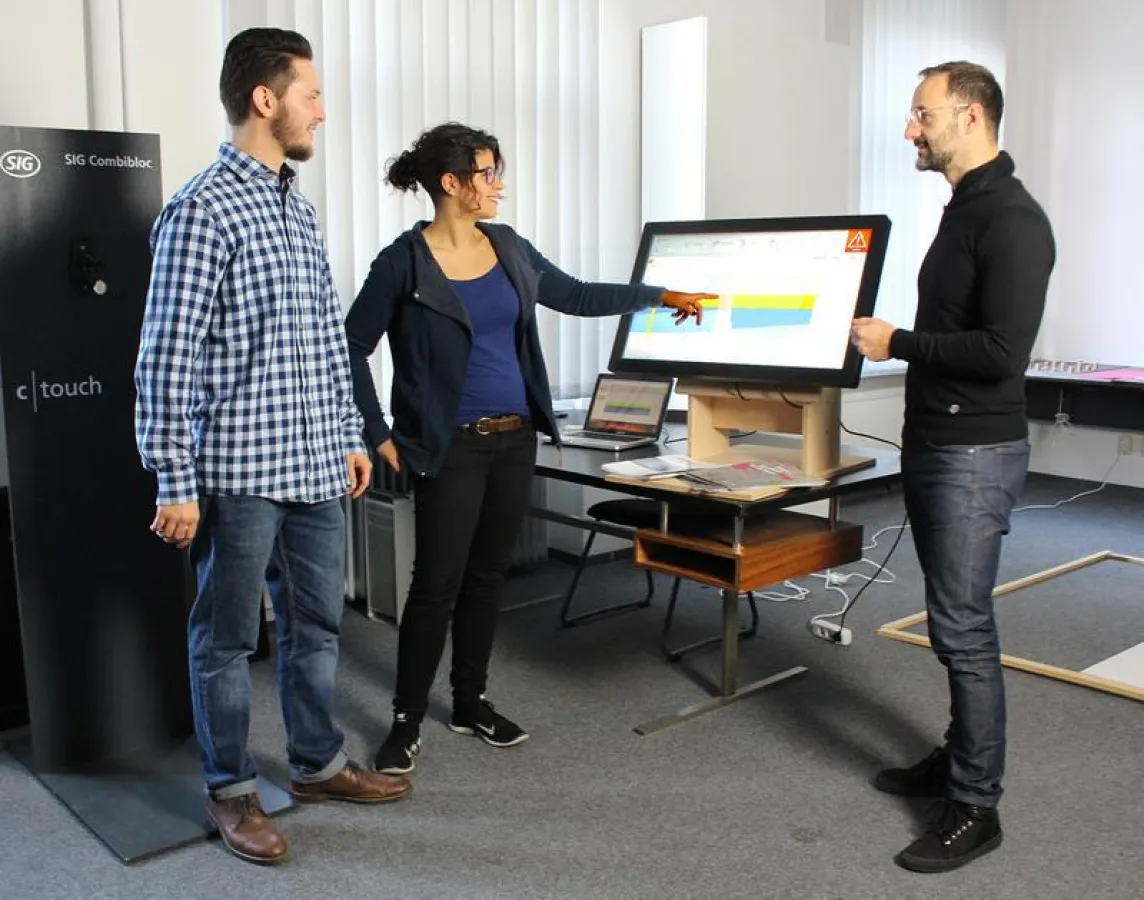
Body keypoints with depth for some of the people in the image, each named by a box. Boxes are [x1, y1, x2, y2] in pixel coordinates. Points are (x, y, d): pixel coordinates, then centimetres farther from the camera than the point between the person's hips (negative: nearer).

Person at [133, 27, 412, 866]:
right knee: (228, 638, 8)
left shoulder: (300, 209, 13)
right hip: (239, 472, -7)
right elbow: (167, 357, -15)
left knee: (317, 623, 17)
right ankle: (232, 792, 24)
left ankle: (320, 762, 34)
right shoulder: (203, 209, -12)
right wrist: (176, 482, -16)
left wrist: (348, 436, 18)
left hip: (315, 468, 8)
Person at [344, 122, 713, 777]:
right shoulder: (405, 261, -10)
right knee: (438, 582, -3)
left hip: (515, 438, 6)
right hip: (451, 446, -6)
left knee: (488, 574, 13)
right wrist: (379, 435, -8)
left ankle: (471, 702, 27)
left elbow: (576, 296, 18)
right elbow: (352, 348, -6)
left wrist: (662, 296, 19)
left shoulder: (508, 247, 7)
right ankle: (408, 721, 11)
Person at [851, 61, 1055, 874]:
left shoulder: (1013, 220, -17)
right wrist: (894, 343, 10)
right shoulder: (963, 209, 14)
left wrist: (897, 343, -17)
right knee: (955, 618, 17)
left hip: (977, 453, -10)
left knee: (963, 628, -4)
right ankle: (961, 758, 32)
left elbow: (1002, 352, -24)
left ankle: (975, 808, 9)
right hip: (932, 443, 10)